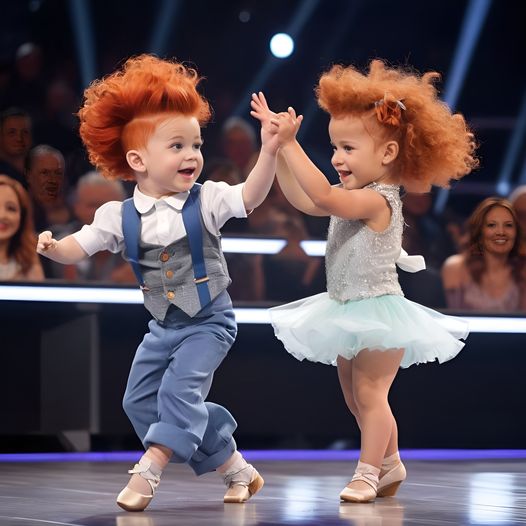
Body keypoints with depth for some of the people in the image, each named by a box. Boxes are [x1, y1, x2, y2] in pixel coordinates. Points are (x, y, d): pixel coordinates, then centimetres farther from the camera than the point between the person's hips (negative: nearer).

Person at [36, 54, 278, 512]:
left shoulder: (205, 201, -13)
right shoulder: (120, 216, -6)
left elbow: (249, 197, -27)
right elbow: (79, 246, -4)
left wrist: (268, 151, -40)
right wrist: (52, 247, -26)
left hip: (208, 322, -5)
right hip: (163, 326, 5)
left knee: (180, 390, -23)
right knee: (141, 401, 8)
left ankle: (149, 472, -22)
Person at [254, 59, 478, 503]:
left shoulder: (377, 199, -23)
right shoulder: (355, 195, 6)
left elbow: (322, 196, -36)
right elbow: (303, 200, 8)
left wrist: (291, 144, -34)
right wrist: (278, 149, 2)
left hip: (377, 311, -10)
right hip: (350, 313, 10)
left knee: (370, 394, -5)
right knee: (356, 396, 17)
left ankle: (368, 472, 1)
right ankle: (390, 462, 30)